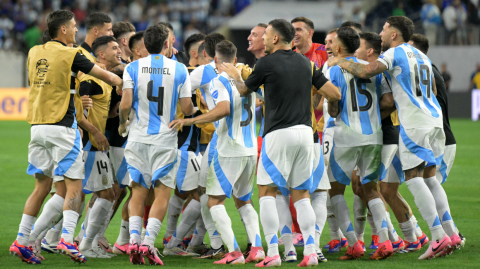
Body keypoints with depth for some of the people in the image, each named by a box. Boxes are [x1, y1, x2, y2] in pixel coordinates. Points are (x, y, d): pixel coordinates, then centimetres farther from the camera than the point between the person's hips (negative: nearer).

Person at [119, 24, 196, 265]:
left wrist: (122, 124, 12)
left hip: (138, 137, 2)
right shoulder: (179, 69, -2)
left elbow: (125, 104, -8)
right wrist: (193, 109, 21)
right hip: (165, 139, -1)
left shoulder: (132, 68, -1)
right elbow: (186, 108, -2)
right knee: (162, 193, 3)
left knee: (138, 192, 10)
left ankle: (134, 239, -5)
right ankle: (148, 242, -10)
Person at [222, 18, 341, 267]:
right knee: (301, 194, 11)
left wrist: (235, 75, 31)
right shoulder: (306, 63, 10)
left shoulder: (266, 63, -5)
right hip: (305, 132, 5)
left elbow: (244, 90, 11)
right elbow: (335, 94, 10)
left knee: (267, 191, 2)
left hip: (279, 133, -5)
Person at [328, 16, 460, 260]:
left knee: (414, 178, -8)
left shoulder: (394, 53, -5)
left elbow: (366, 72, -20)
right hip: (434, 119, 8)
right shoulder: (421, 56, 20)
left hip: (413, 122, -8)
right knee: (429, 177, 14)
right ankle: (450, 233, 9)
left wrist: (340, 62, -4)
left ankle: (438, 237, -17)